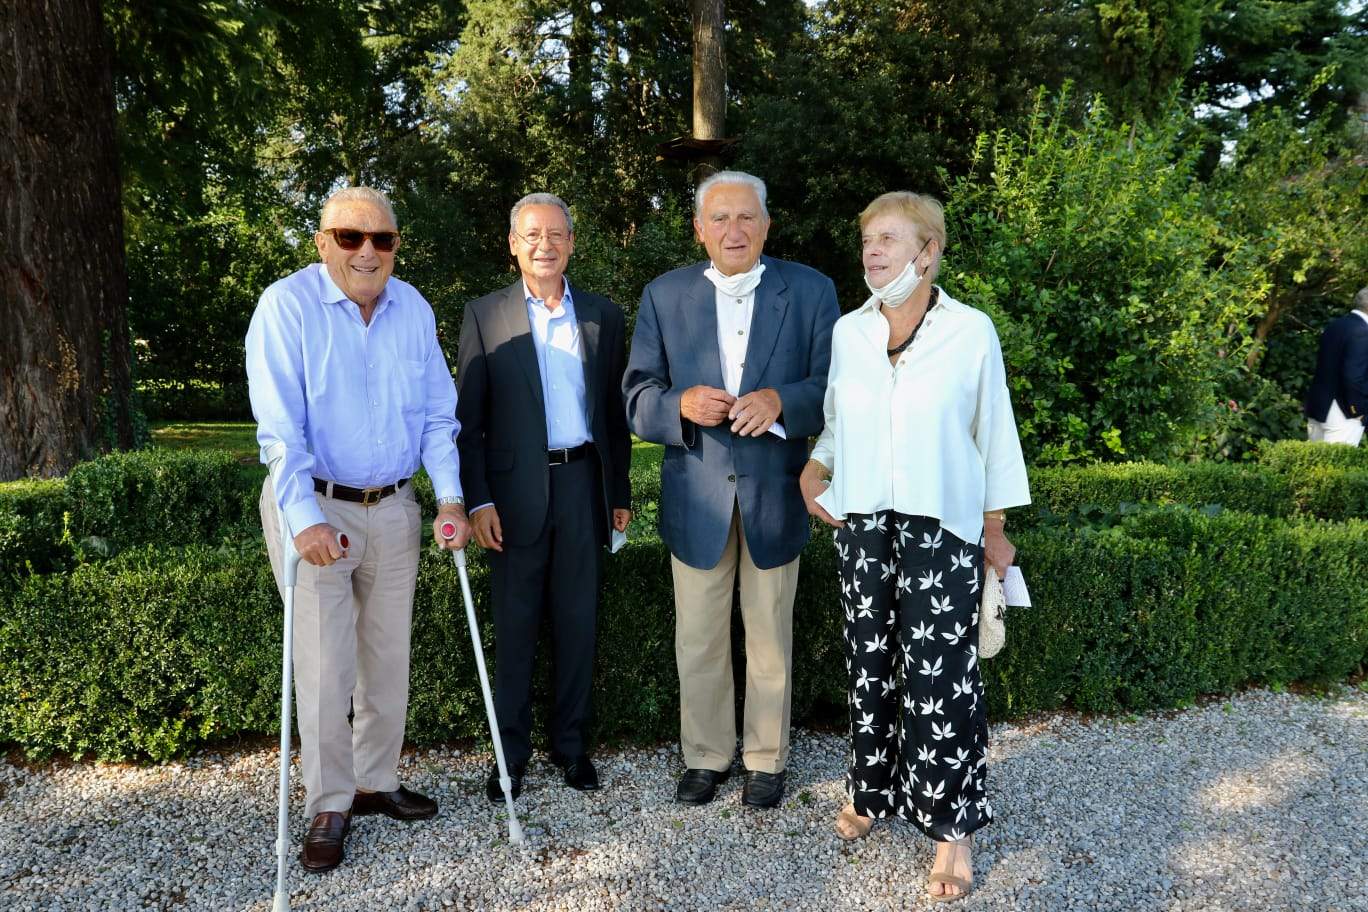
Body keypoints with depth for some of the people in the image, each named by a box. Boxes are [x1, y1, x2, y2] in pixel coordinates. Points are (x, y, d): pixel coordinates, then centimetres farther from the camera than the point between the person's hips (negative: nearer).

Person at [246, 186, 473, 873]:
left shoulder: (414, 310, 3)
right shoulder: (287, 305, -12)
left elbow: (437, 413, 6)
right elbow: (279, 425, -17)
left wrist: (450, 496, -5)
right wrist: (306, 519, -25)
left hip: (394, 508, 5)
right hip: (314, 508, -4)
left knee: (388, 657, 12)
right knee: (325, 665, -1)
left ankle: (376, 782, 28)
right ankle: (329, 806, 14)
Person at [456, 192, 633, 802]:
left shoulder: (603, 317, 7)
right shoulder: (485, 317, 1)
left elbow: (614, 411, 11)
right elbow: (468, 418, -1)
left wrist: (620, 493, 9)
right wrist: (478, 501, -8)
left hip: (583, 484, 2)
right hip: (517, 489, -2)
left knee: (577, 621, 9)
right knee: (514, 625, 6)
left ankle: (571, 743, 23)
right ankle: (511, 750, 19)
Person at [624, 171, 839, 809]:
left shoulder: (811, 291, -1)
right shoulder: (664, 296, 2)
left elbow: (833, 388, -5)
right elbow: (637, 399, -1)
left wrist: (781, 401, -25)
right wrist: (682, 404, -22)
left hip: (775, 493, -1)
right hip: (696, 494, 1)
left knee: (770, 636, 12)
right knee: (698, 638, 11)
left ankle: (766, 758, 31)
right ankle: (705, 755, 31)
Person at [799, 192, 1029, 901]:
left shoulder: (971, 332, -5)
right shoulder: (846, 332, 4)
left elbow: (994, 435, 1)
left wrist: (995, 529, 3)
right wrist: (811, 471, 1)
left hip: (943, 526, -3)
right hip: (861, 524, 4)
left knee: (940, 672, -3)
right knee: (870, 661, 11)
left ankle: (950, 826, 10)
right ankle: (871, 789, 29)